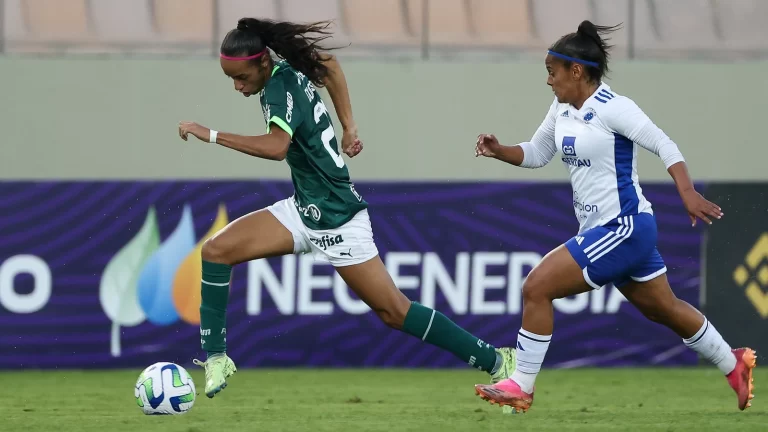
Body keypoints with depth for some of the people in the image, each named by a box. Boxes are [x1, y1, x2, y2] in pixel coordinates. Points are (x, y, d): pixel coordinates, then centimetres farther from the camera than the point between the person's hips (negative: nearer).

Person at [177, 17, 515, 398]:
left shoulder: (282, 89, -25)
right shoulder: (290, 68, 0)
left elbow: (276, 147, -43)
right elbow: (329, 64, 22)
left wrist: (211, 135, -39)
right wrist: (348, 126, 19)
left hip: (334, 219, -9)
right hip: (305, 209, 9)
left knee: (394, 312, -4)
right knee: (216, 250, -4)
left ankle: (496, 362, 5)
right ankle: (215, 359, -1)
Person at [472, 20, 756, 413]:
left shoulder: (612, 108, -16)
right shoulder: (561, 111, 9)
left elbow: (664, 146, -17)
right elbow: (536, 154, 21)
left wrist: (688, 193, -29)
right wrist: (498, 151, 3)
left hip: (623, 229, -9)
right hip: (601, 230, 9)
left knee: (536, 288, -14)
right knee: (665, 310, 20)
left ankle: (520, 387, -7)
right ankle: (734, 365, 35)